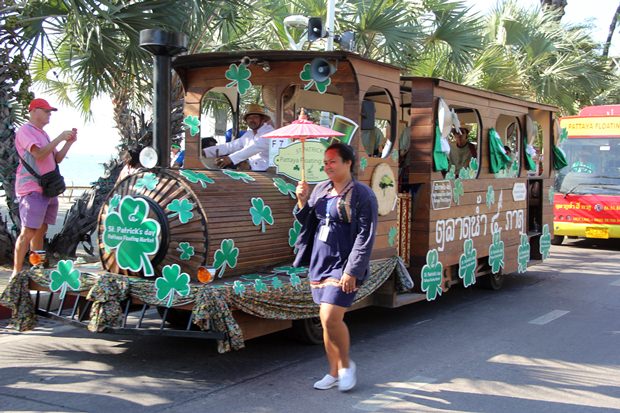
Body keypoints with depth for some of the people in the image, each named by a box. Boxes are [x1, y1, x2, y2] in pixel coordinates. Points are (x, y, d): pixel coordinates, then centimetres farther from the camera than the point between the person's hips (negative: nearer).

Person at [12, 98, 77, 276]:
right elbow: (39, 154, -20)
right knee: (28, 232, -12)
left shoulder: (43, 133, 20)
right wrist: (59, 138, -16)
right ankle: (16, 273, -8)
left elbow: (57, 159, 19)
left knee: (40, 231, 11)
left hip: (48, 189, 9)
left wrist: (69, 142, 6)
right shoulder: (25, 131, -7)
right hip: (32, 190, -9)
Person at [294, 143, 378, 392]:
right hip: (320, 261, 7)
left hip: (343, 266, -7)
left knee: (331, 318, -15)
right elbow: (308, 223, 18)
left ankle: (346, 365, 9)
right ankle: (334, 372, 24)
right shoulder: (321, 189, 12)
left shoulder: (362, 195, -9)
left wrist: (352, 271, -17)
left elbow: (365, 237, -13)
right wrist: (302, 202, 0)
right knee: (326, 321, 11)